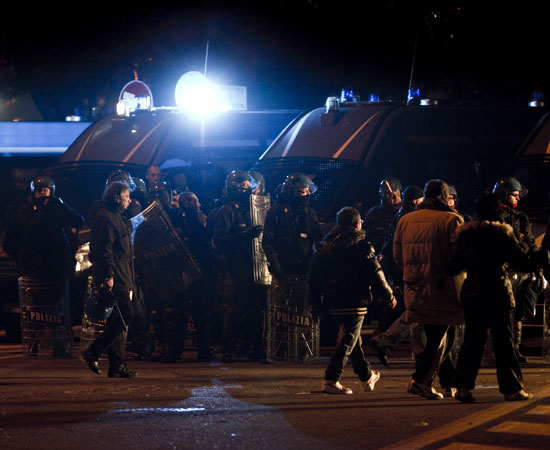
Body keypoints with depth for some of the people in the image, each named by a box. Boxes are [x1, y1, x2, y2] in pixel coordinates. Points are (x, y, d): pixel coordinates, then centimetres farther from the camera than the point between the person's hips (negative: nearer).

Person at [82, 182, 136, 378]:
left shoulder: (116, 217, 23)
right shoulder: (106, 218, -10)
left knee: (118, 320, 7)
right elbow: (104, 249, -18)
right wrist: (108, 275, -23)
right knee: (125, 314, -14)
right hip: (114, 278, -10)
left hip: (119, 278, 10)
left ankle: (117, 366, 7)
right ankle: (93, 352, -10)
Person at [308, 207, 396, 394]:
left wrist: (314, 304, 14)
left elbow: (314, 278, 9)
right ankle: (331, 380, -12)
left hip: (334, 301, 7)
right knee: (347, 341, -5)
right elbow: (375, 275, -8)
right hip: (354, 301, -7)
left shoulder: (324, 246, 8)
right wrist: (389, 296, 4)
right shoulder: (361, 246, -10)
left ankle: (367, 377, 32)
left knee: (353, 338, 19)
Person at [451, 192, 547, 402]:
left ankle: (463, 387, 3)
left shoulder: (464, 233, 3)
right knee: (503, 340, 3)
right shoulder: (502, 233, -9)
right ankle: (511, 388, 8)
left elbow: (457, 265, 8)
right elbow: (523, 263, -7)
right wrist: (544, 255, 8)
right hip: (497, 292, -4)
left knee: (472, 339, 9)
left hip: (471, 291, 4)